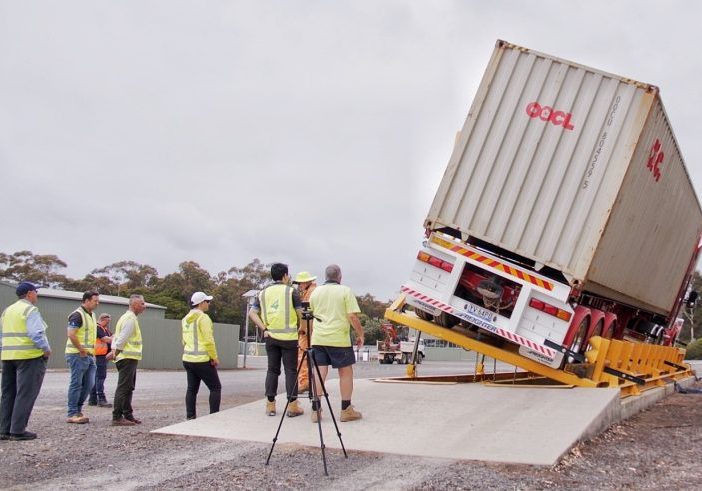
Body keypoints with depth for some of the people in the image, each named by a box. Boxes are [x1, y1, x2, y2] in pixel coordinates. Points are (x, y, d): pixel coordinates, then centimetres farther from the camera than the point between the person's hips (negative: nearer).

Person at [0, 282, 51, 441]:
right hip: (29, 356, -8)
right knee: (25, 394, -4)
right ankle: (18, 430, -6)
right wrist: (46, 349, -7)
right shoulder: (30, 310, -9)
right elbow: (36, 333, -18)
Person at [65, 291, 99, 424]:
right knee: (76, 384, -3)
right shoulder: (77, 315, -13)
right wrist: (82, 351, -18)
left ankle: (78, 409, 21)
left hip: (89, 355, 9)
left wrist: (92, 352, 15)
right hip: (77, 355, -9)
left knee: (89, 384, 10)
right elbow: (71, 334, -22)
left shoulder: (92, 315, 17)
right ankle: (72, 414, 3)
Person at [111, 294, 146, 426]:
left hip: (129, 358, 11)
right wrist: (115, 353, -17)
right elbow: (122, 338, -20)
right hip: (128, 358, -11)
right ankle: (117, 417, -9)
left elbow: (116, 336, 17)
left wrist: (114, 350, 6)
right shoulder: (131, 319, -14)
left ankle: (128, 415, 23)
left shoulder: (127, 317, 19)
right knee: (123, 388, -9)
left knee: (128, 388, 16)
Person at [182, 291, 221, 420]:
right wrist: (214, 357, -9)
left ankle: (190, 417, 8)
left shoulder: (186, 319, 13)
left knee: (192, 389, 10)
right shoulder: (203, 318, -12)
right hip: (202, 360, -8)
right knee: (215, 387, 2)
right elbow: (208, 340, -16)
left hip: (188, 359, 8)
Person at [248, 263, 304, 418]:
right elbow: (300, 313, -7)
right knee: (290, 371, 2)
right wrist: (299, 328, 9)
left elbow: (252, 313, 1)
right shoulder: (290, 291, -3)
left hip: (270, 337, 4)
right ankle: (292, 406, 1)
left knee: (272, 370, 11)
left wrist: (264, 329, 0)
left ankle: (270, 405, 12)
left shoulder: (263, 293, 9)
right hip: (289, 337, -4)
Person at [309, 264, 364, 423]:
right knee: (346, 372, 7)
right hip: (339, 339, -4)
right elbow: (353, 317, -10)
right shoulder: (345, 291, -3)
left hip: (318, 338, 4)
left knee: (320, 372, 6)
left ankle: (315, 410, 4)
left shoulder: (316, 292, 11)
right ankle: (346, 411, 10)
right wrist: (360, 334, 1)